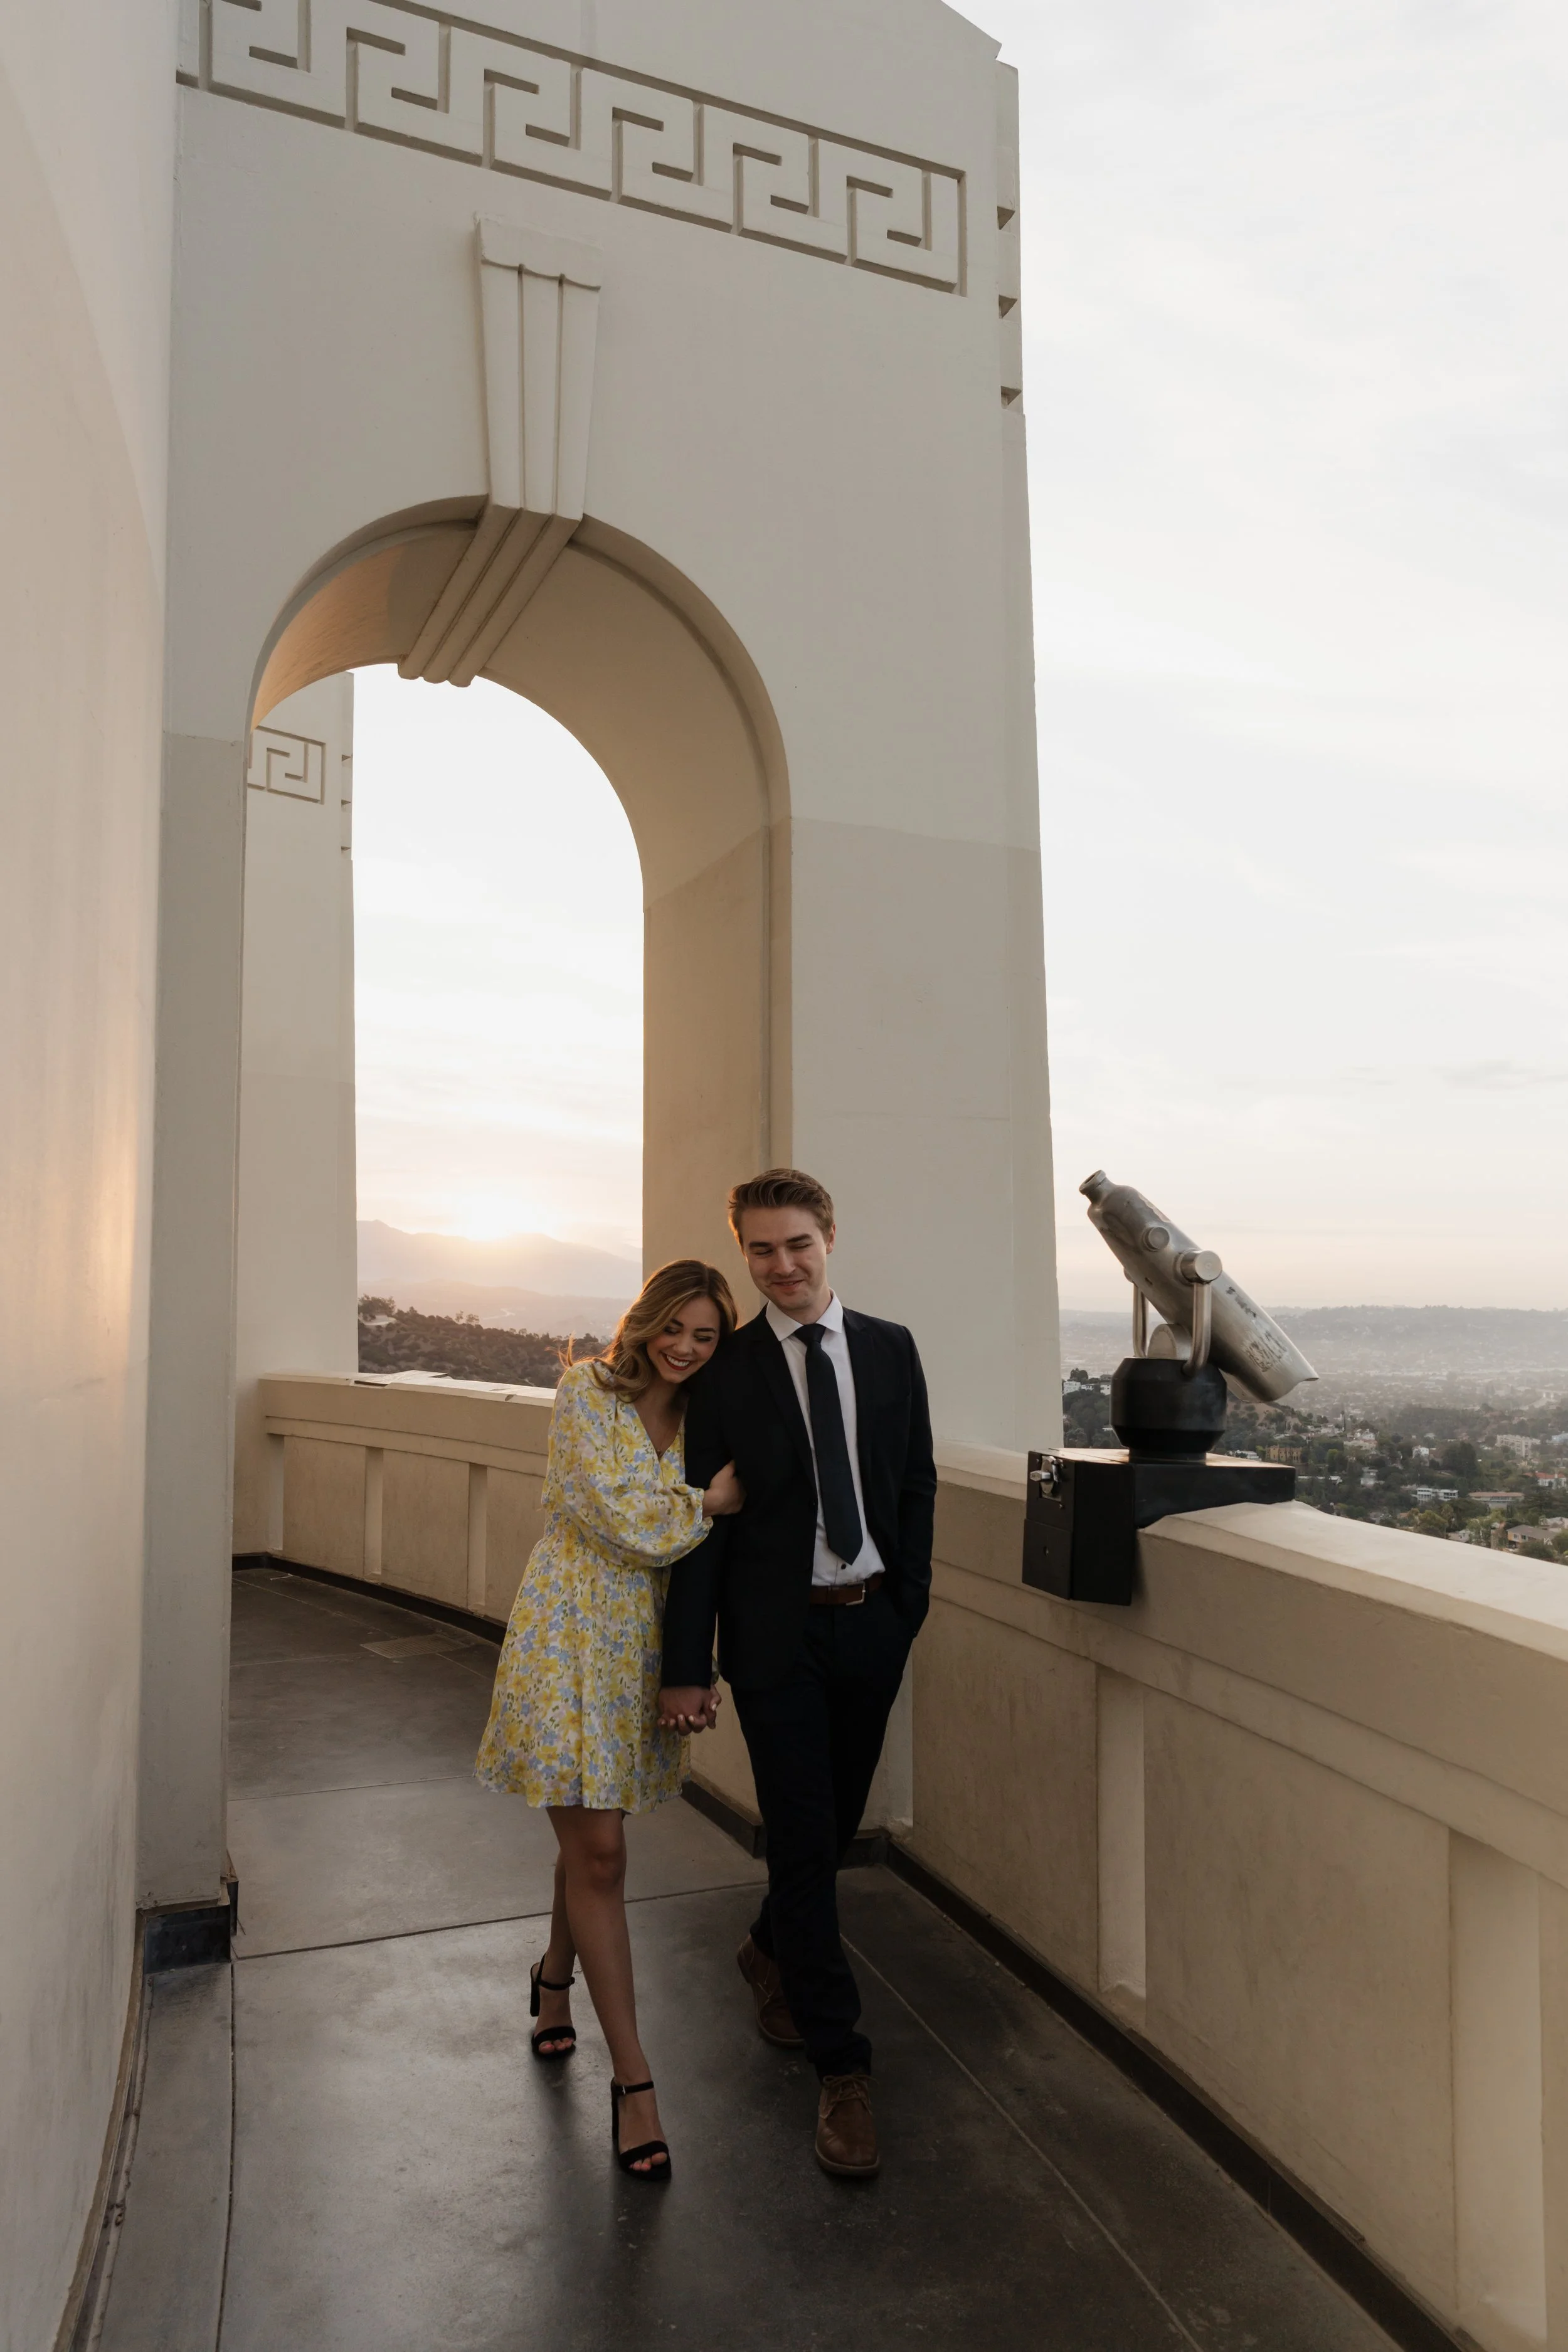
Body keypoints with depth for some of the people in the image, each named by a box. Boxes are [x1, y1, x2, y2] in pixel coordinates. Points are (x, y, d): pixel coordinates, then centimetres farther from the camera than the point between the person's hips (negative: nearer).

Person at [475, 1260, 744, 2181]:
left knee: (591, 1838, 17)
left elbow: (695, 1558, 11)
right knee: (599, 1852, -2)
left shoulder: (700, 1416, 7)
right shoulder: (588, 1391, -9)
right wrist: (709, 1503, -6)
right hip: (574, 1631, -5)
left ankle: (556, 1971, 46)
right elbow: (621, 1518, -17)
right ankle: (632, 2078, 8)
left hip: (646, 1640, 5)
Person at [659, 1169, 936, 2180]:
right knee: (805, 1838, -1)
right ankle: (842, 2067, 14)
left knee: (837, 1821, 17)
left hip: (873, 1623, 4)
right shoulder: (726, 1371, -6)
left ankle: (772, 1949, 47)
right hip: (777, 1632, -3)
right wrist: (687, 1665, -7)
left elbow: (918, 1483, 9)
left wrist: (910, 1598, 4)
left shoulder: (890, 1349, 3)